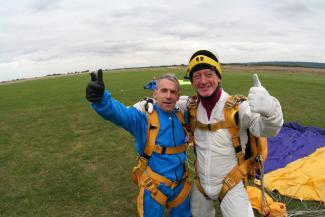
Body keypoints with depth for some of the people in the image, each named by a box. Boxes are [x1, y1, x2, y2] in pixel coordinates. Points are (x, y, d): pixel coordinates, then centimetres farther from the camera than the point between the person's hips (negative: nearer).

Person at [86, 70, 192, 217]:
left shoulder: (181, 116, -3)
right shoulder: (144, 117, -20)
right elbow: (119, 113, -38)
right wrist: (100, 98, -57)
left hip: (181, 185, 5)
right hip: (153, 187, -5)